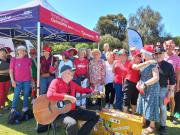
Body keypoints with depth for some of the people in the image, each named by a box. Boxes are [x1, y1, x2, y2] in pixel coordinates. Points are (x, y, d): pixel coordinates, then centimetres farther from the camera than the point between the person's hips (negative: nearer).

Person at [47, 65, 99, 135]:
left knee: (95, 116, 3)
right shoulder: (56, 81, -12)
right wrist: (67, 97, -27)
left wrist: (93, 92, 4)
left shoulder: (71, 83, 9)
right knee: (72, 124, -39)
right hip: (60, 111, -7)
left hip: (73, 110, 8)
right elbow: (50, 95, -29)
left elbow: (82, 90, 21)